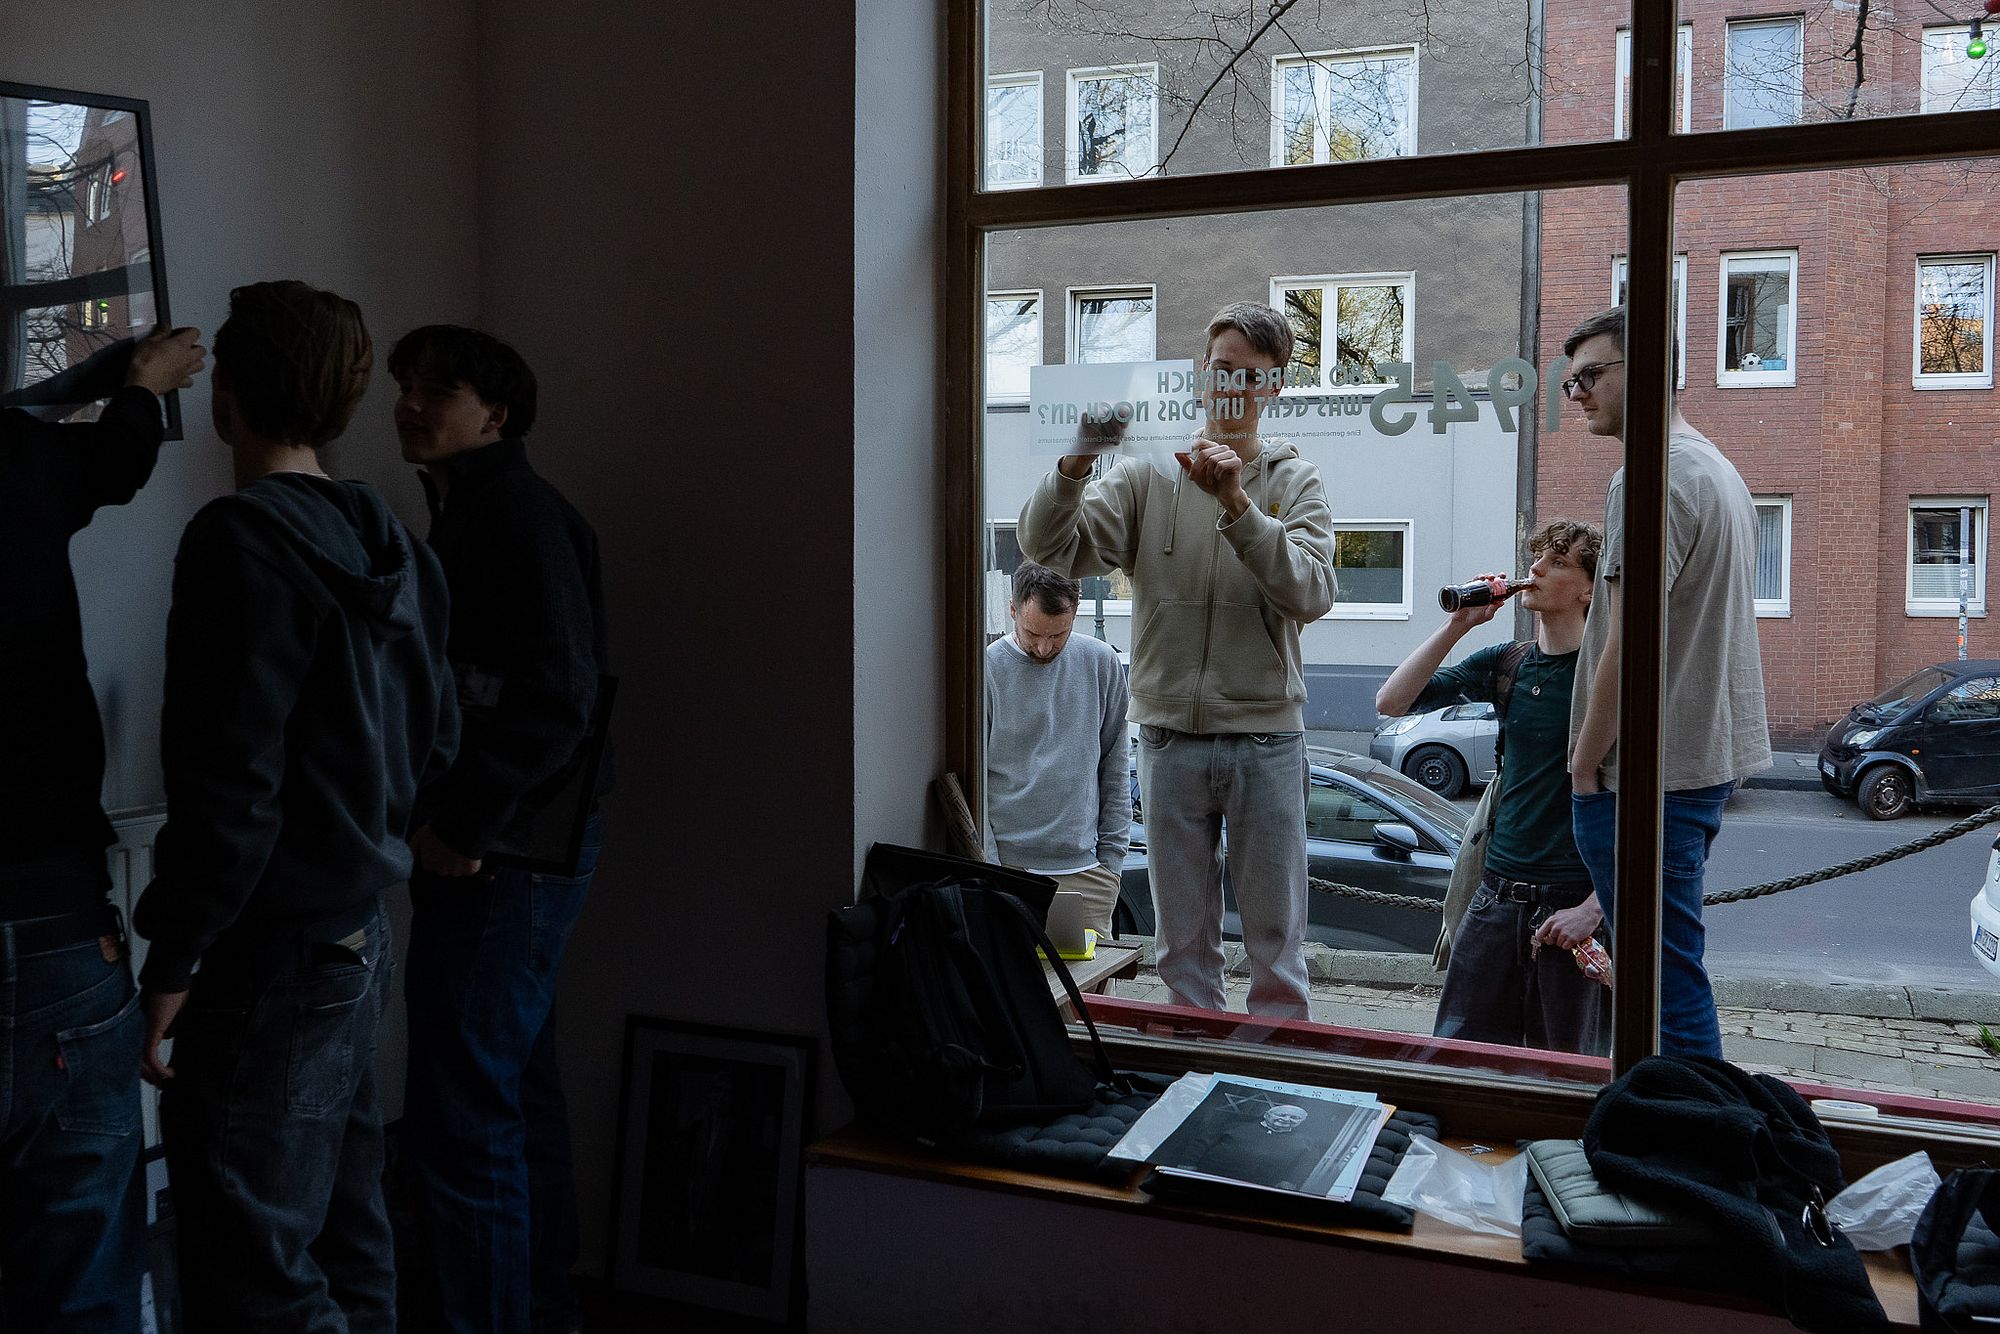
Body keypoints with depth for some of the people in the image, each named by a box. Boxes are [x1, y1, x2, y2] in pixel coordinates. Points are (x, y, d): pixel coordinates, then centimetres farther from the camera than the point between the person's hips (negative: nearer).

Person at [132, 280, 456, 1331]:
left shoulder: (243, 539, -16)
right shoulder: (381, 543, 8)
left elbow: (230, 781, -20)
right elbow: (433, 735, 14)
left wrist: (172, 961, -14)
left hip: (270, 955, -9)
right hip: (357, 932, 9)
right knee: (343, 1237, 18)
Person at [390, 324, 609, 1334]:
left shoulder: (520, 514, -12)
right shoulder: (465, 517, 18)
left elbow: (557, 694, -22)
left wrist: (463, 826, -18)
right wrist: (451, 824, 11)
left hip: (497, 860, -10)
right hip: (508, 851, 10)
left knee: (462, 1125, -5)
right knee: (518, 1099, 19)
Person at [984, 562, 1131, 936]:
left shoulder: (1102, 663, 6)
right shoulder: (986, 669, -4)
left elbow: (1115, 765, 12)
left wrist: (1111, 855, 7)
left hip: (1084, 865, 3)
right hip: (1007, 863, -2)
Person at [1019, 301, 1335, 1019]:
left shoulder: (1293, 480, 3)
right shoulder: (1147, 475, 5)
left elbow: (1311, 591, -14)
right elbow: (1048, 549, -7)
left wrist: (1236, 503, -25)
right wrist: (1074, 467, -24)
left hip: (1266, 737, -1)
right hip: (1169, 736, 1)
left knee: (1276, 940, 7)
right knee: (1182, 940, 12)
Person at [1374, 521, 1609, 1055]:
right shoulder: (1504, 663, 8)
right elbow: (1392, 701, 1)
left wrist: (1594, 908, -16)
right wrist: (1458, 625, -6)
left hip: (1575, 904, -4)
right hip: (1497, 895, 4)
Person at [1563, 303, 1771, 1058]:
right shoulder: (1718, 469, 18)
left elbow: (1629, 643, -20)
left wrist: (1585, 762, -10)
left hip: (1647, 774, -11)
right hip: (1712, 758, 11)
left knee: (1665, 982, -5)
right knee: (1674, 973, 19)